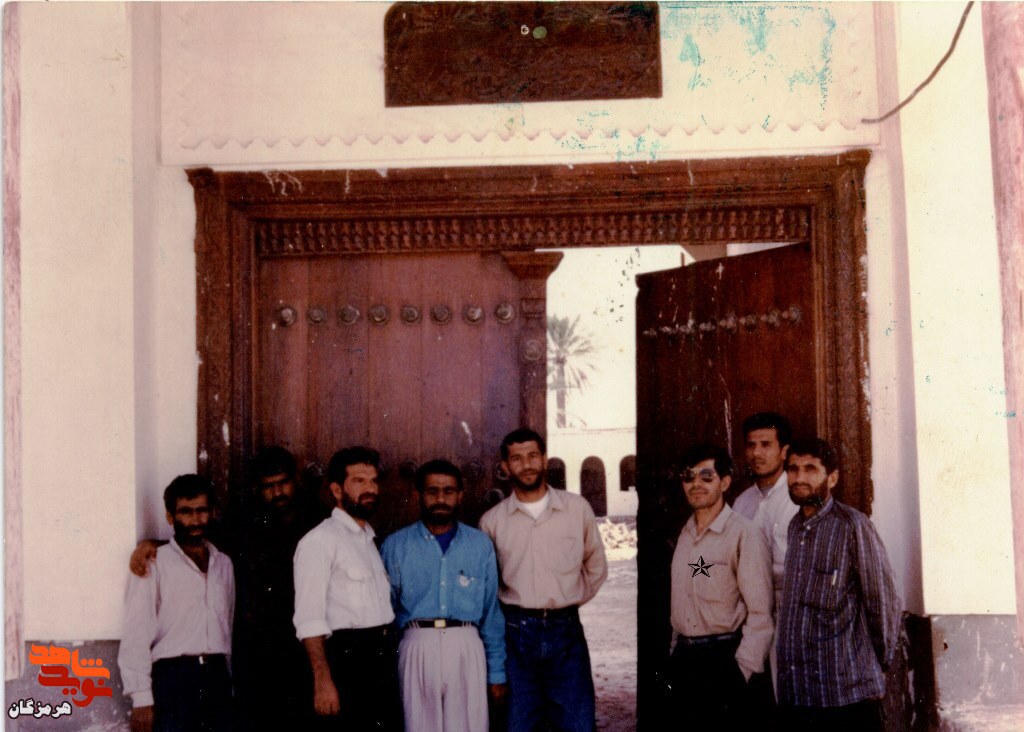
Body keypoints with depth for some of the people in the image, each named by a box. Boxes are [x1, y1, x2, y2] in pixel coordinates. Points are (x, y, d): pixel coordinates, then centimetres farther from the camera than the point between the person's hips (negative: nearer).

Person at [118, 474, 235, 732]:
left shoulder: (224, 564, 14)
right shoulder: (154, 563, -3)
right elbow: (137, 635, -7)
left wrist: (229, 685, 13)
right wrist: (142, 698, -13)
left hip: (218, 677, 5)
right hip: (173, 677, -5)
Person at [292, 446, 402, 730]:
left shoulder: (368, 539, 17)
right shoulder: (320, 540, -10)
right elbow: (308, 619, -17)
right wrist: (323, 680, -22)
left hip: (383, 660, 8)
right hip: (347, 658, -8)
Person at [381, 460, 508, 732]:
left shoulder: (481, 544, 10)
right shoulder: (395, 545, 6)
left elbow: (492, 612, 11)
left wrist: (496, 672, 10)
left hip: (467, 648, 1)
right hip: (418, 648, -1)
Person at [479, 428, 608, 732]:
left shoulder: (578, 508, 3)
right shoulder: (492, 520, 2)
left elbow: (596, 566, 15)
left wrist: (569, 601, 11)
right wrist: (510, 608, 9)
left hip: (566, 631, 0)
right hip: (515, 634, 0)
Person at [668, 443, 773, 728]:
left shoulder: (743, 534, -12)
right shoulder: (685, 534, 9)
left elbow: (761, 616, -13)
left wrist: (742, 672, -15)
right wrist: (677, 657, 10)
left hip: (724, 659, -6)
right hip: (683, 660, 6)